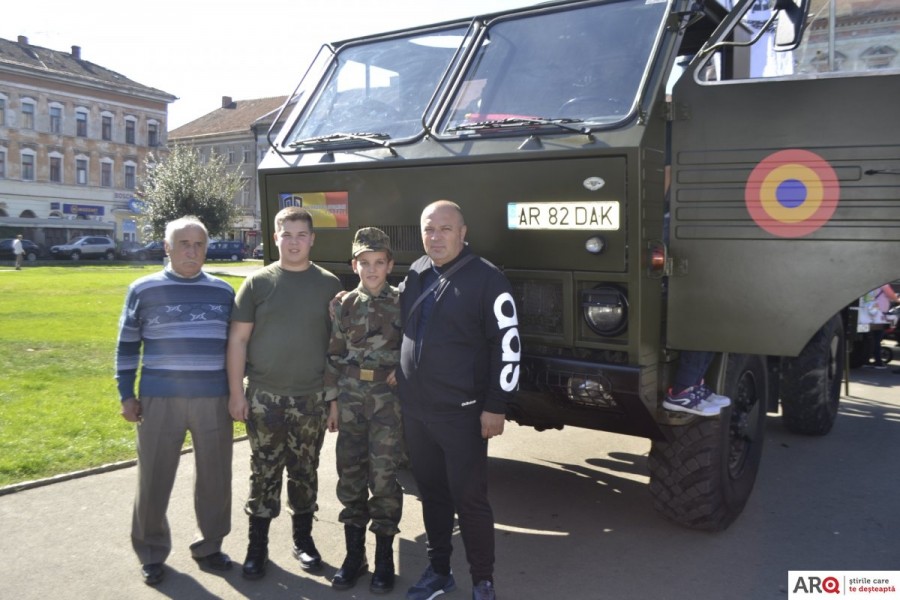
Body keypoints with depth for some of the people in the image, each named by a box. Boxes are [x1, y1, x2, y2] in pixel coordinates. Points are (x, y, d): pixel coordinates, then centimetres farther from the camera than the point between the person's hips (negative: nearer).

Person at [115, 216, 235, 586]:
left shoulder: (223, 292, 7)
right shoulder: (143, 290, 1)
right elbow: (127, 345, 4)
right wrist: (126, 395, 0)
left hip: (214, 401, 2)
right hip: (159, 400, -2)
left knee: (215, 479, 10)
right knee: (153, 482, 6)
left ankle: (209, 546, 29)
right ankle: (151, 554, 25)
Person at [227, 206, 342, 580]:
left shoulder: (329, 285, 2)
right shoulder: (258, 283, 0)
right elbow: (238, 339, 0)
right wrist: (236, 392, -5)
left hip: (311, 398, 1)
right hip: (264, 397, -1)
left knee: (304, 473, 12)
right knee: (264, 474, 6)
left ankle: (303, 539, 27)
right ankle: (257, 545, 19)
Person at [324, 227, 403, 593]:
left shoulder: (402, 303, 0)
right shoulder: (344, 305, 6)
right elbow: (334, 356, 7)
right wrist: (332, 400, 5)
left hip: (388, 397, -2)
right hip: (351, 395, 3)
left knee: (383, 475, -2)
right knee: (350, 474, 6)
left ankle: (384, 558, 12)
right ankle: (354, 554, 20)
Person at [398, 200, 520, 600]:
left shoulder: (486, 279, -11)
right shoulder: (415, 274, 8)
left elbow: (508, 345, -12)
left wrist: (496, 406, -14)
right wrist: (398, 377, 17)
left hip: (462, 414, -6)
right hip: (414, 410, 6)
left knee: (469, 499, 2)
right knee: (431, 493, 17)